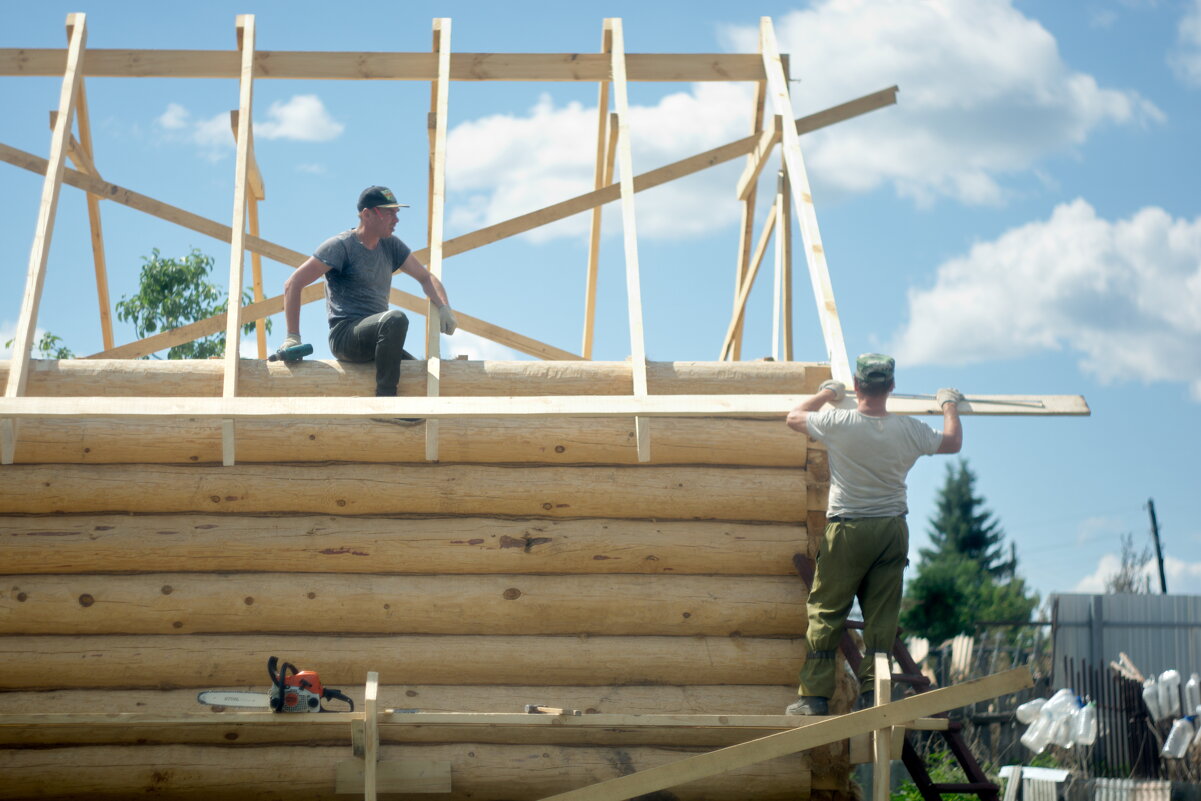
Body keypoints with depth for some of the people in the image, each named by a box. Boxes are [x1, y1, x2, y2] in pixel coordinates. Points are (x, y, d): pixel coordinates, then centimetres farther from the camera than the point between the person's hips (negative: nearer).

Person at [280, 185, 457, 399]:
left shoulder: (391, 246, 16)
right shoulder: (341, 245, -5)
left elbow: (425, 277, 22)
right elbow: (293, 284, -6)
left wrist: (444, 307, 0)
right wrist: (293, 337, -10)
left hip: (376, 342, 8)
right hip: (345, 336, -8)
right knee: (396, 318, -35)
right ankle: (385, 399, -31)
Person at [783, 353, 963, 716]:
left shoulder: (838, 424, -12)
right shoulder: (910, 430, -4)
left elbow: (793, 417, 8)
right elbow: (953, 442, 16)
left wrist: (827, 394, 23)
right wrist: (950, 405, 34)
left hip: (848, 529, -3)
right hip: (892, 529, 3)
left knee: (825, 611, 4)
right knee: (881, 615, 7)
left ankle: (815, 695, 3)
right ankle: (871, 691, 6)